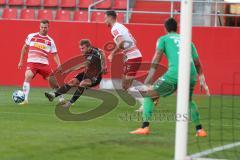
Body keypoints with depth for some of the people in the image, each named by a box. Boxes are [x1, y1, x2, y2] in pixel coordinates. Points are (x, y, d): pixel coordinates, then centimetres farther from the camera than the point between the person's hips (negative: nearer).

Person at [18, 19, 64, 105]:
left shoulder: (50, 41, 8)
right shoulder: (31, 36, 6)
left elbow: (55, 54, 9)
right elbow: (25, 48, 16)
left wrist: (59, 65, -6)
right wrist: (21, 61, 14)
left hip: (44, 64, 2)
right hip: (32, 62, -2)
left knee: (53, 81, 1)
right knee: (28, 77, -27)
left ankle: (61, 99, 20)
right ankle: (25, 99, -26)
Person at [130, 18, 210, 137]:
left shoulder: (163, 39, 17)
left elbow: (156, 59, 2)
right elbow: (197, 63, 25)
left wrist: (148, 79, -2)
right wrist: (202, 81, 28)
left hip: (174, 74, -4)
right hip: (191, 75, 5)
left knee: (148, 95, 9)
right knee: (188, 101, 32)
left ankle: (145, 127, -6)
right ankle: (199, 130, 21)